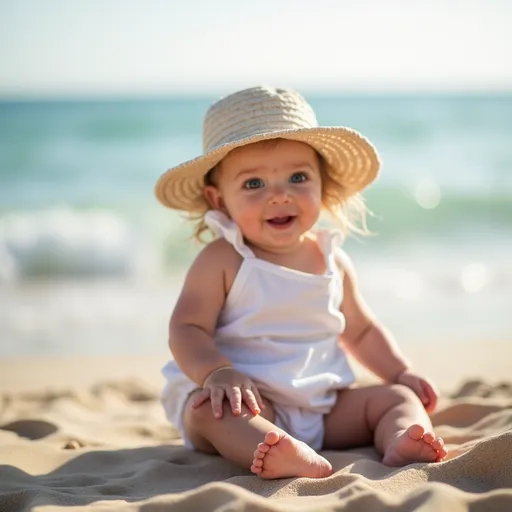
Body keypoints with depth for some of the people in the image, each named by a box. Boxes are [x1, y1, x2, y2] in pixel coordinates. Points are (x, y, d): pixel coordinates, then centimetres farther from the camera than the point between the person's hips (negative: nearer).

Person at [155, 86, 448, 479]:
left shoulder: (333, 261, 9)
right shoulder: (222, 261, -7)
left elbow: (361, 331, 23)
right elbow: (187, 329, -14)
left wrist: (402, 372, 11)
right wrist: (218, 373, -32)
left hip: (323, 408, 6)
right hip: (249, 404, -5)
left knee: (397, 397, -7)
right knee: (209, 407, -35)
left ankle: (401, 445, -39)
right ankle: (300, 461, -61)